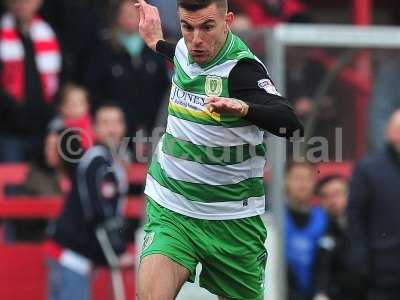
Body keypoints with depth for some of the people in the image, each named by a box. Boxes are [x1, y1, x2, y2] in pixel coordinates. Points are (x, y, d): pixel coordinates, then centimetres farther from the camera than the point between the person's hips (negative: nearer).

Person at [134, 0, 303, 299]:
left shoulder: (242, 68, -19)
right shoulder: (183, 51, 3)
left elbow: (290, 124, -35)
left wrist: (243, 107, -52)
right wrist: (158, 43, 41)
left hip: (232, 220, -4)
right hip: (170, 212, 4)